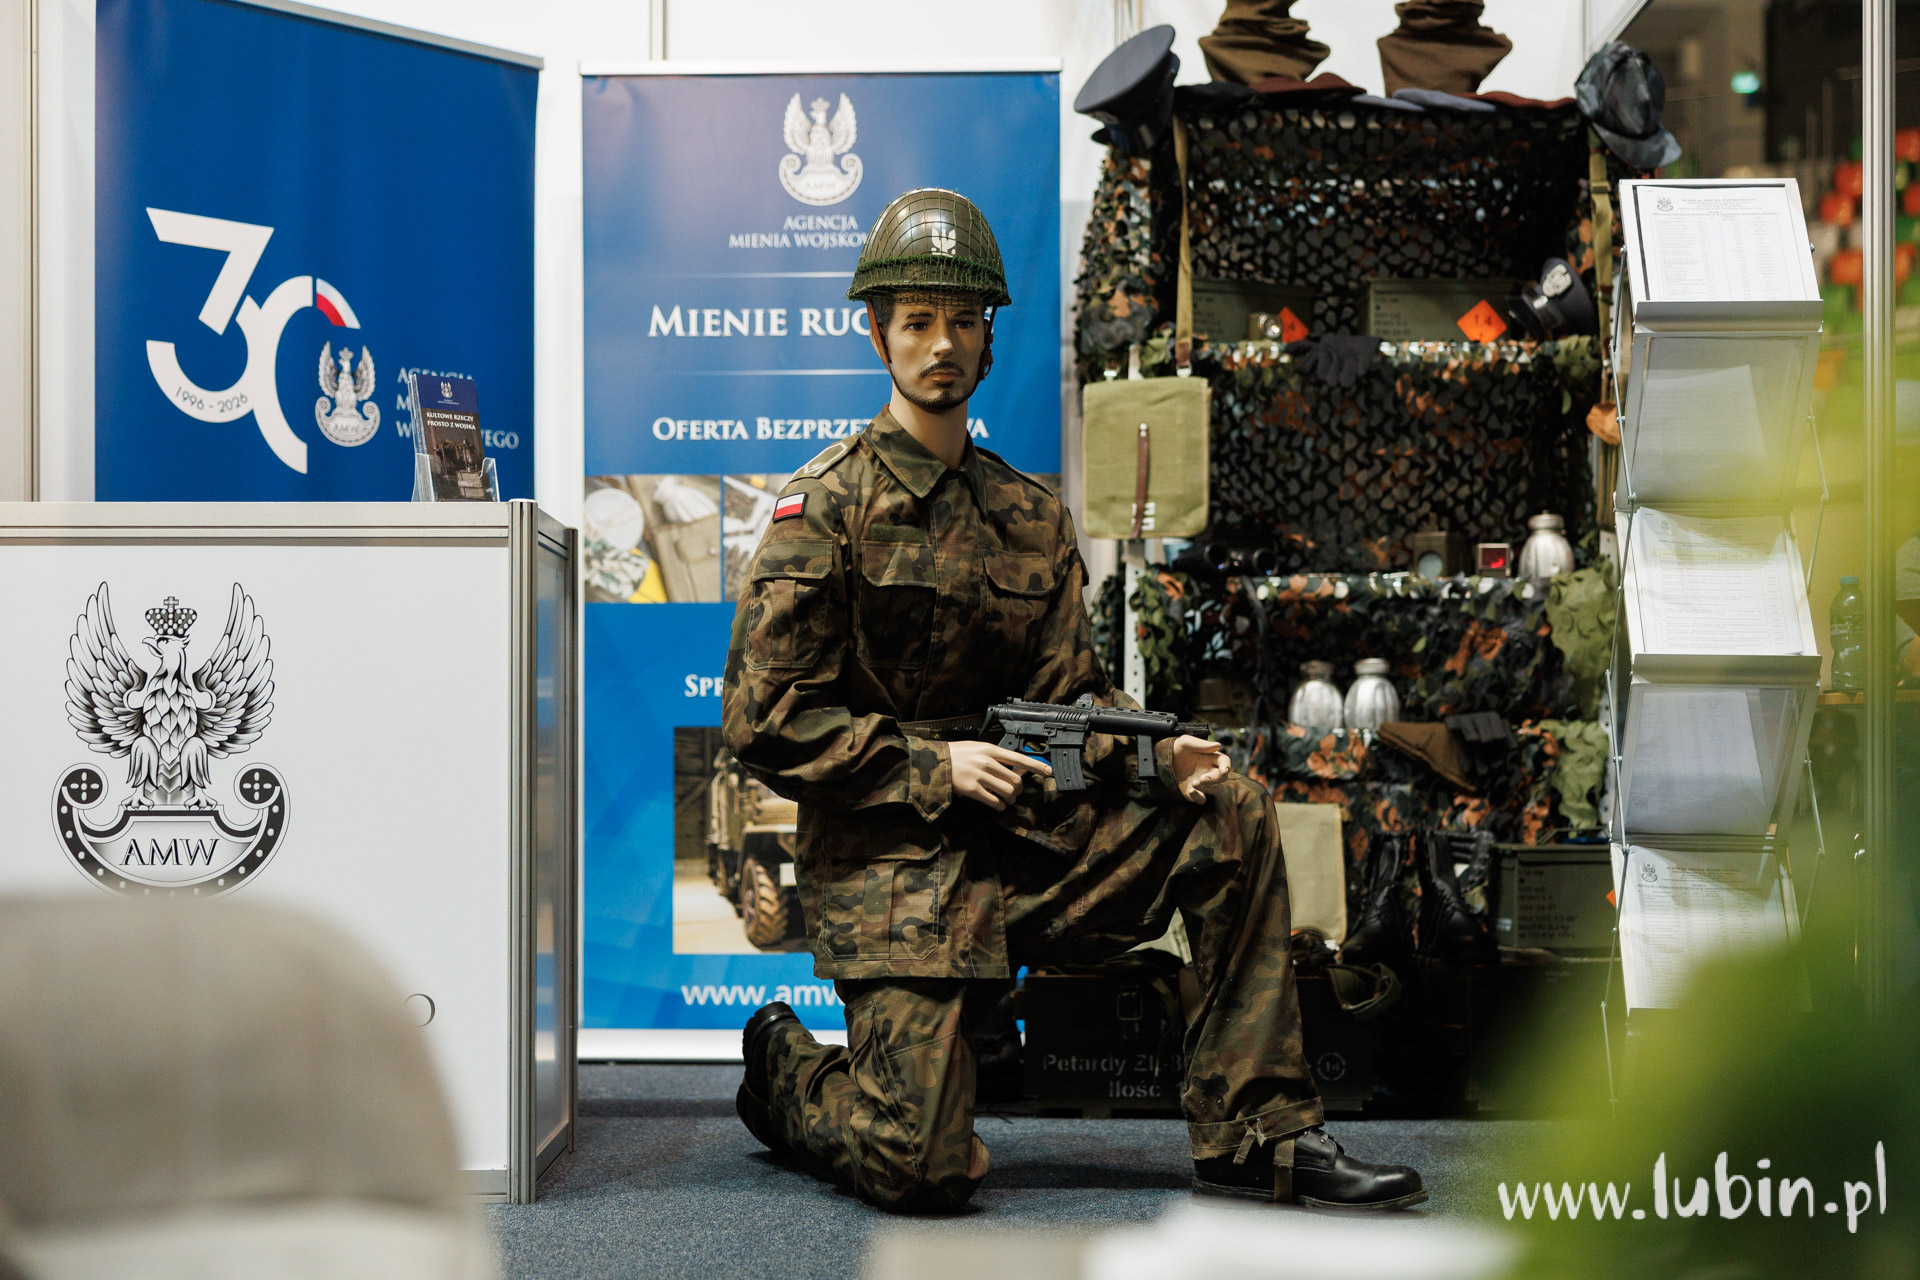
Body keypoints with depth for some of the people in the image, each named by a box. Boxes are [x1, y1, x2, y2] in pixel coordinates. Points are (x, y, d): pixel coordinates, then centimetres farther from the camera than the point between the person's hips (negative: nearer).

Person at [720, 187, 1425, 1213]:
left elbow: (1068, 695, 8)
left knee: (1233, 816, -13)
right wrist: (933, 765, -17)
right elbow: (767, 720, -9)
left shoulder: (1031, 515, 13)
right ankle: (783, 1072, 21)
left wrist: (1162, 756, -13)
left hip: (1020, 838, 5)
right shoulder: (826, 504, -5)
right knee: (923, 1173, -15)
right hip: (884, 855, -5)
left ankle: (1255, 1137, -7)